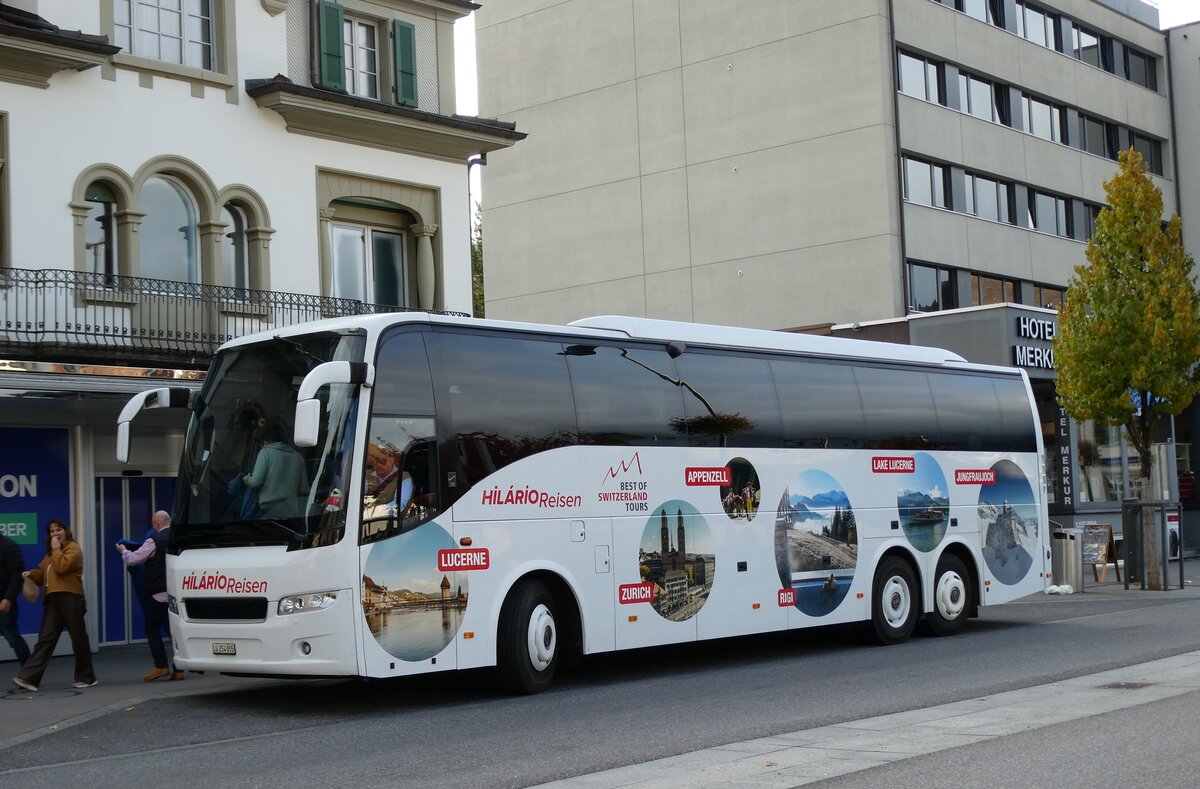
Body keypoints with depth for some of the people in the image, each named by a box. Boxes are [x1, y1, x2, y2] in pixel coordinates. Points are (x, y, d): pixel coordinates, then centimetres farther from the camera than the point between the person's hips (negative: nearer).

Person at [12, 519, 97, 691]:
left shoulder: (73, 548, -3)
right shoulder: (51, 552, 25)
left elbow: (62, 567, -18)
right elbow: (42, 573, 22)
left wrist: (56, 549, -8)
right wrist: (31, 574, 2)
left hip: (70, 599, -7)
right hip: (52, 600, 7)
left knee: (78, 638, 1)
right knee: (45, 638, -3)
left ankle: (86, 677, 12)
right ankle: (29, 678, -13)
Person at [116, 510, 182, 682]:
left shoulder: (154, 540, -10)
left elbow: (133, 559, -6)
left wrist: (123, 551, 16)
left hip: (158, 592, -6)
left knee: (152, 628, 4)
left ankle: (161, 665, -6)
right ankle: (178, 669, 3)